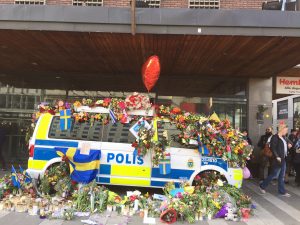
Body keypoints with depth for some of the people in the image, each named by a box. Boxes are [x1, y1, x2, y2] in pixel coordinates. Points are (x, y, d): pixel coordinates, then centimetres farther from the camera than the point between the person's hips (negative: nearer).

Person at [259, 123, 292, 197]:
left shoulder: (283, 137, 10)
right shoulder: (275, 137, -14)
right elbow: (272, 148, -18)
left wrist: (288, 146, 3)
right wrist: (277, 157, -21)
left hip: (283, 159, 8)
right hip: (278, 159, -8)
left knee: (282, 176, 12)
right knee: (273, 174, 2)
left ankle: (282, 191, 20)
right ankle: (262, 186, 18)